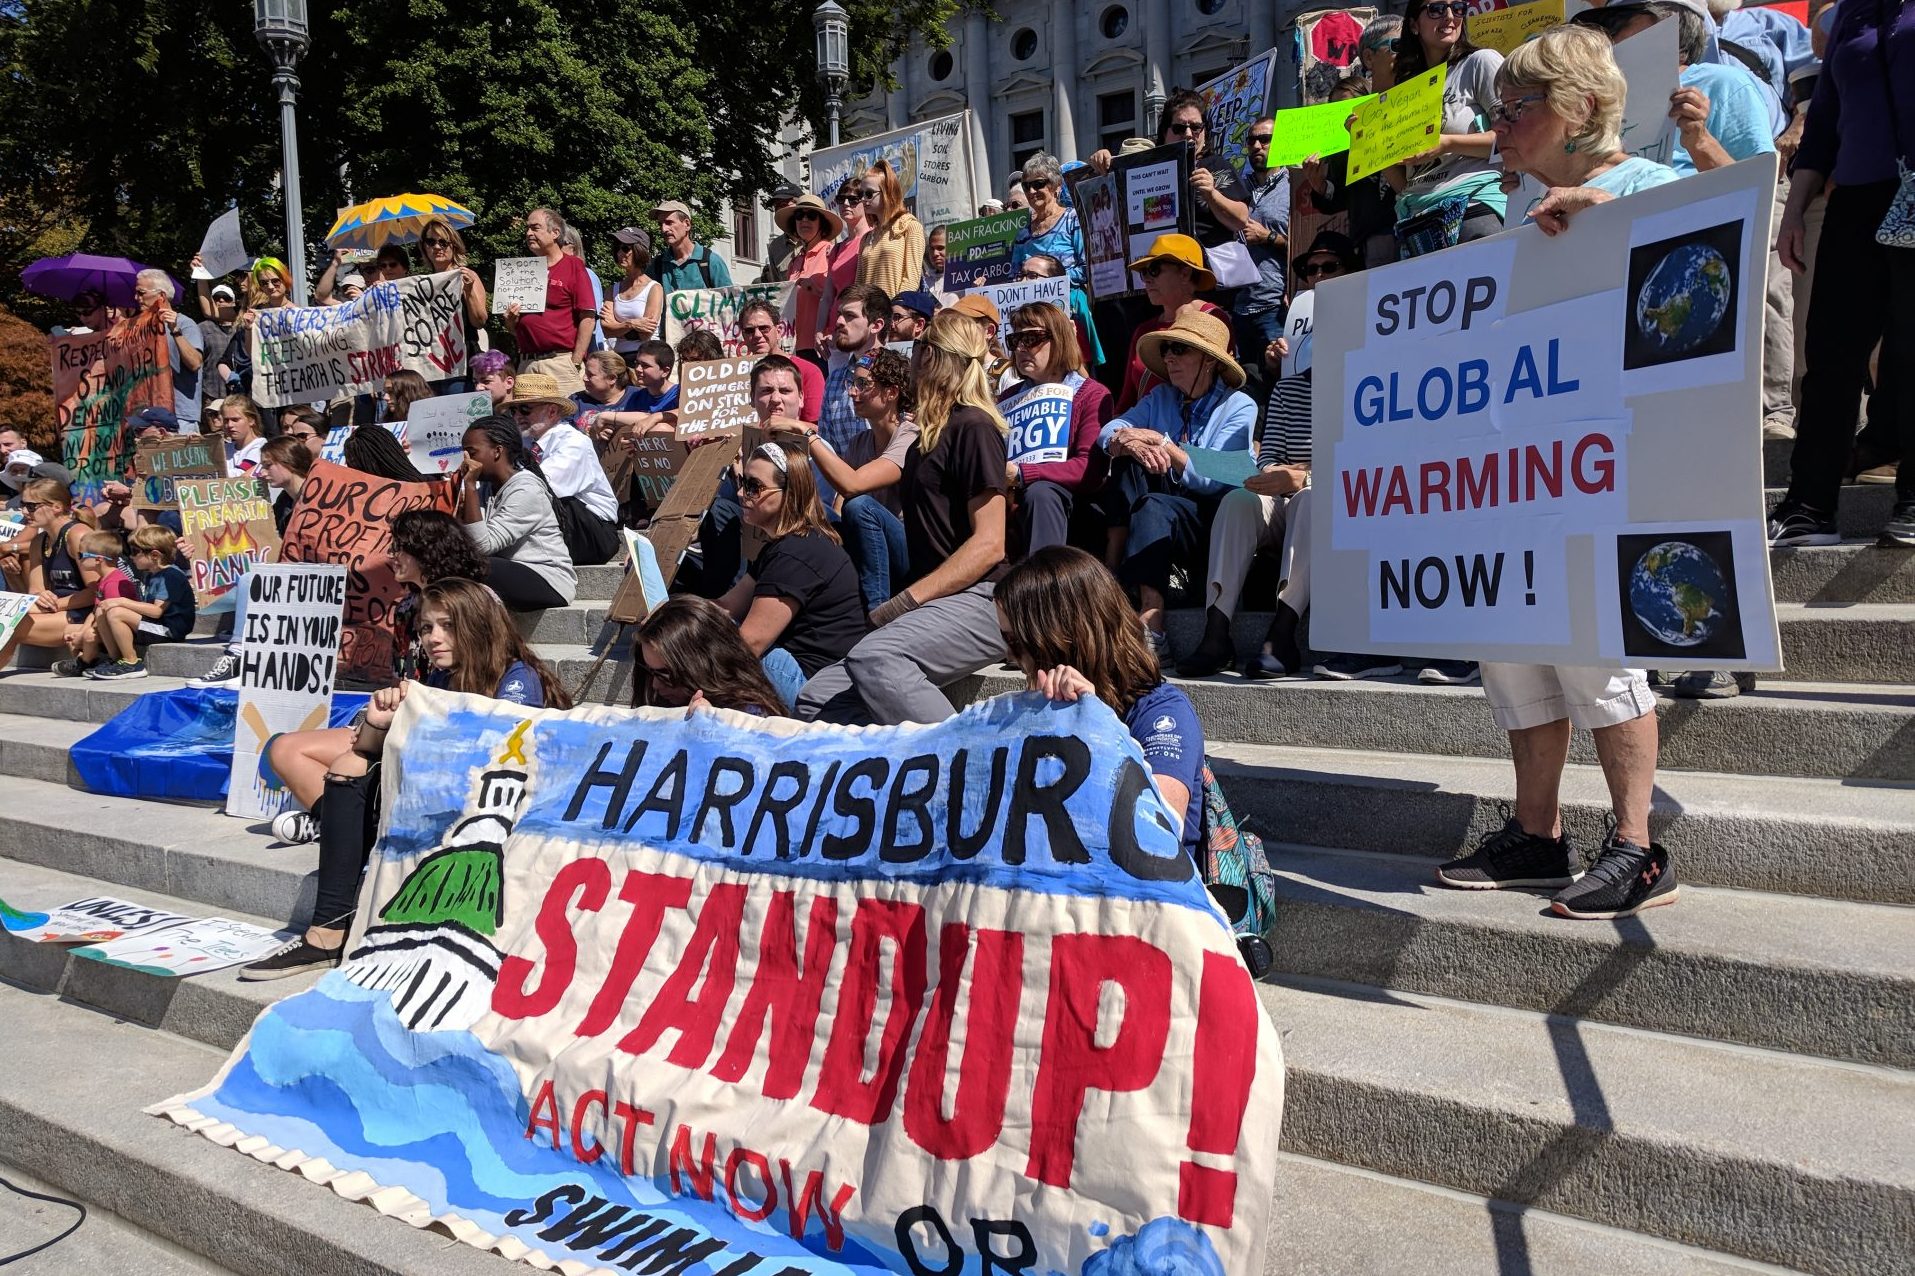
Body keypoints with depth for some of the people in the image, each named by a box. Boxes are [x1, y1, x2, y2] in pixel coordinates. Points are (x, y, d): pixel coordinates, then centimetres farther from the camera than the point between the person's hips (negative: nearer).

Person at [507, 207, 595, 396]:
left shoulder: (574, 266, 1)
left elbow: (588, 319, -7)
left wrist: (576, 363, -11)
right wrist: (511, 321, 2)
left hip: (562, 361, -5)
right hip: (526, 364, 5)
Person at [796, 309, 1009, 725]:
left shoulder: (973, 427, -6)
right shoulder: (930, 436, 21)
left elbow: (989, 544, -14)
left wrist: (904, 602, -18)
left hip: (978, 598, -9)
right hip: (937, 604, 9)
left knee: (874, 658, -36)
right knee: (817, 700, -6)